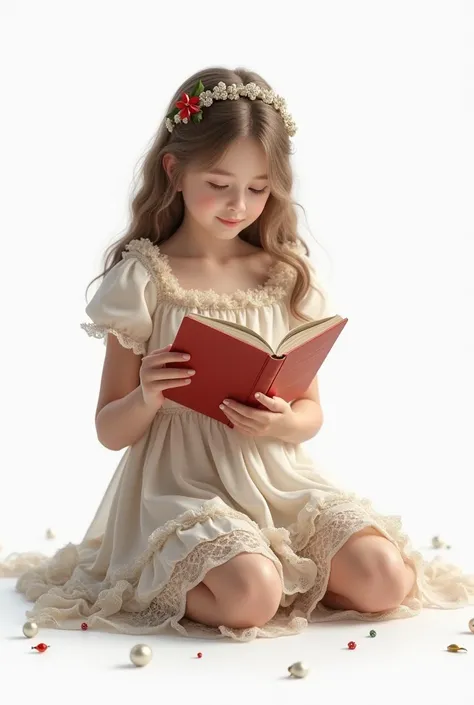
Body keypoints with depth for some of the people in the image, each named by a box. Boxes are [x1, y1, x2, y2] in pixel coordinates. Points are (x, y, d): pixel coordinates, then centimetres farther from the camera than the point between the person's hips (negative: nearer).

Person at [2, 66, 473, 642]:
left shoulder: (285, 274, 6)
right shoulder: (145, 279, -3)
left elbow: (312, 410, 9)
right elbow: (110, 432, -1)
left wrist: (282, 424, -14)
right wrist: (147, 399, -23)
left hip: (277, 481, 4)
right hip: (185, 484, -4)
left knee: (384, 583, -15)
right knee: (251, 599, -30)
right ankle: (160, 585, 0)